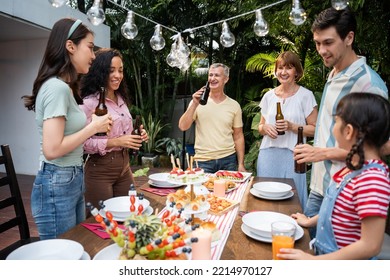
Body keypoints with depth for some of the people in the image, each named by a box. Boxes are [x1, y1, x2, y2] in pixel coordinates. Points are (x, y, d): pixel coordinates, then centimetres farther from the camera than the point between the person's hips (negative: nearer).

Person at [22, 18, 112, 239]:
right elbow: (52, 150, -24)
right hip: (57, 185, -9)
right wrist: (94, 127, -16)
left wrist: (92, 127, 6)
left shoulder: (65, 86, 12)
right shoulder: (57, 87, -18)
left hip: (72, 181, 9)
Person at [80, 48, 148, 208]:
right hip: (100, 169, -7)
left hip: (124, 166, 7)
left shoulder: (121, 99, 10)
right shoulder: (90, 102, -15)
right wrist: (115, 142, -24)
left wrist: (137, 136, 1)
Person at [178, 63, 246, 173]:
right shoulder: (197, 102, 1)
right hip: (203, 161, -1)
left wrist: (241, 164, 2)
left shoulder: (234, 105, 4)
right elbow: (183, 127, -8)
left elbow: (238, 136, 6)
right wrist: (194, 105, -18)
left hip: (228, 160, 1)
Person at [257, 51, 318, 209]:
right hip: (268, 154, 4)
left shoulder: (305, 95, -1)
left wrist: (291, 126, -16)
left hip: (292, 155, -3)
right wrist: (265, 127, -5)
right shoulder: (269, 96, 10)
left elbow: (314, 129, -3)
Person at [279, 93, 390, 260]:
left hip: (343, 259, -7)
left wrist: (312, 260, -25)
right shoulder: (356, 166, -1)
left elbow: (370, 246, -27)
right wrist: (310, 221, 17)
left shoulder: (373, 179, -29)